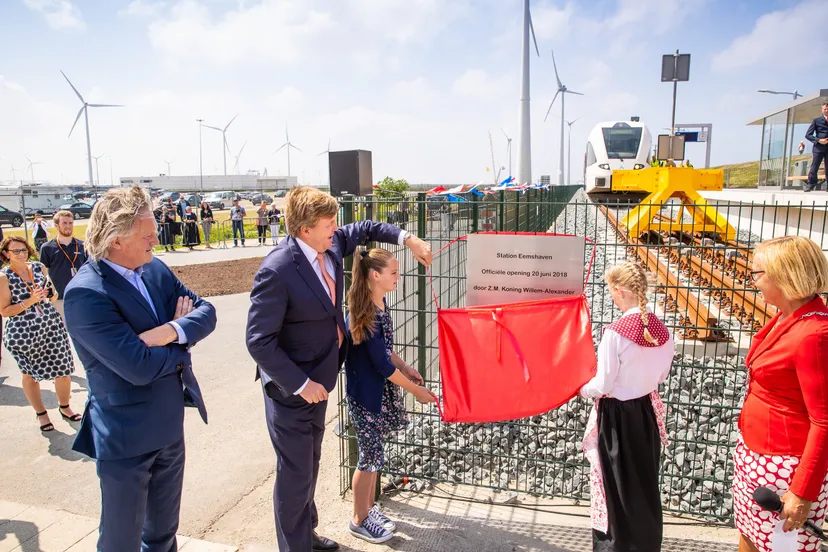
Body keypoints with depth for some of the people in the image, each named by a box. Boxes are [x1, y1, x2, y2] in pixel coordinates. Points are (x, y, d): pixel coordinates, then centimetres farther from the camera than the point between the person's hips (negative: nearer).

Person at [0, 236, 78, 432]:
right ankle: (41, 413, 32)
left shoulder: (38, 267, 3)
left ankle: (64, 406, 29)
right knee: (30, 374, 14)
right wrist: (30, 301, -20)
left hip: (51, 325, 3)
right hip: (23, 331, -3)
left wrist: (51, 293, -5)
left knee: (63, 369, 7)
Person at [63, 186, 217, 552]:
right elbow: (140, 367, -28)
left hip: (170, 427, 6)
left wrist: (173, 331, -21)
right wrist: (182, 334, -10)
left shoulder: (155, 269, -1)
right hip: (126, 438, -6)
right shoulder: (85, 293, -23)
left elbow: (207, 312, -1)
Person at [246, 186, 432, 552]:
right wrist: (300, 384, -23)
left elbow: (364, 229, 15)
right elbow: (258, 341, -25)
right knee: (296, 473, 7)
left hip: (318, 378, 8)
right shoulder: (277, 270, -28)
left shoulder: (330, 244, -6)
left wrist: (407, 239, 2)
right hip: (291, 388, -8)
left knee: (310, 463, 25)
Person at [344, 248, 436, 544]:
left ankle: (369, 509, 37)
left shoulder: (380, 303, 1)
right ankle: (359, 521, 25)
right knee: (370, 456, 5)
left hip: (380, 391, 8)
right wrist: (416, 390, -15)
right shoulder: (363, 315, -26)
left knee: (372, 454, 19)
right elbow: (382, 365, -23)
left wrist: (406, 368, 12)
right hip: (366, 396, -8)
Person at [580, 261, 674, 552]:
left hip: (617, 416, -6)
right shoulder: (661, 329, -5)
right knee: (645, 482, 22)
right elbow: (661, 374, 9)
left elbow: (602, 385, -18)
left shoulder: (616, 332, -23)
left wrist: (581, 389, 0)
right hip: (647, 411, 6)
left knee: (617, 486, 10)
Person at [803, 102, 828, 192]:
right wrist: (818, 140, -12)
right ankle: (811, 185, -3)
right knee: (814, 168, -8)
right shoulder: (816, 120, 7)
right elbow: (808, 135, 1)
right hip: (819, 147, -3)